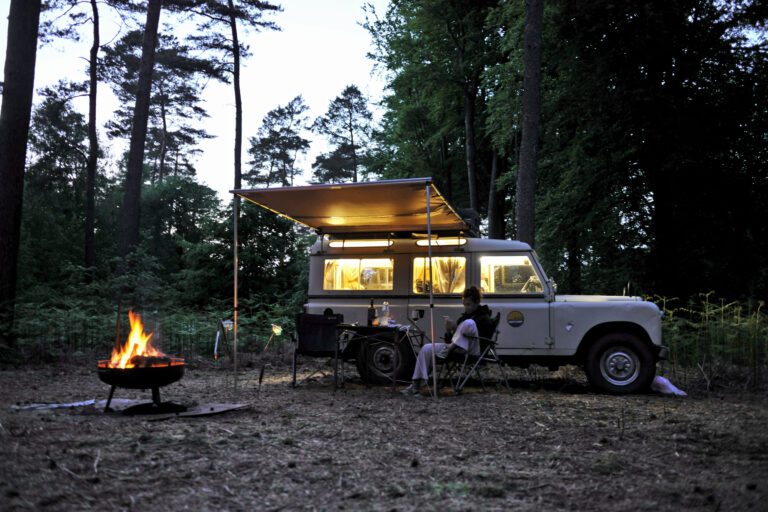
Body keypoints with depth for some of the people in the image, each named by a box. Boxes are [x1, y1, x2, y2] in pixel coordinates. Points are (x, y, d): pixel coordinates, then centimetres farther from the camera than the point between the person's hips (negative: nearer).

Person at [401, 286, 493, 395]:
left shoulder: (484, 318, 0)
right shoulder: (465, 316, 22)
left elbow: (482, 338, -15)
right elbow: (452, 338, 22)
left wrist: (456, 328, -16)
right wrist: (449, 331, -3)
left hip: (473, 351, -7)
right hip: (457, 348, 8)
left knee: (469, 323, -34)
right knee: (426, 349, -9)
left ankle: (450, 349, -24)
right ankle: (416, 384, -12)